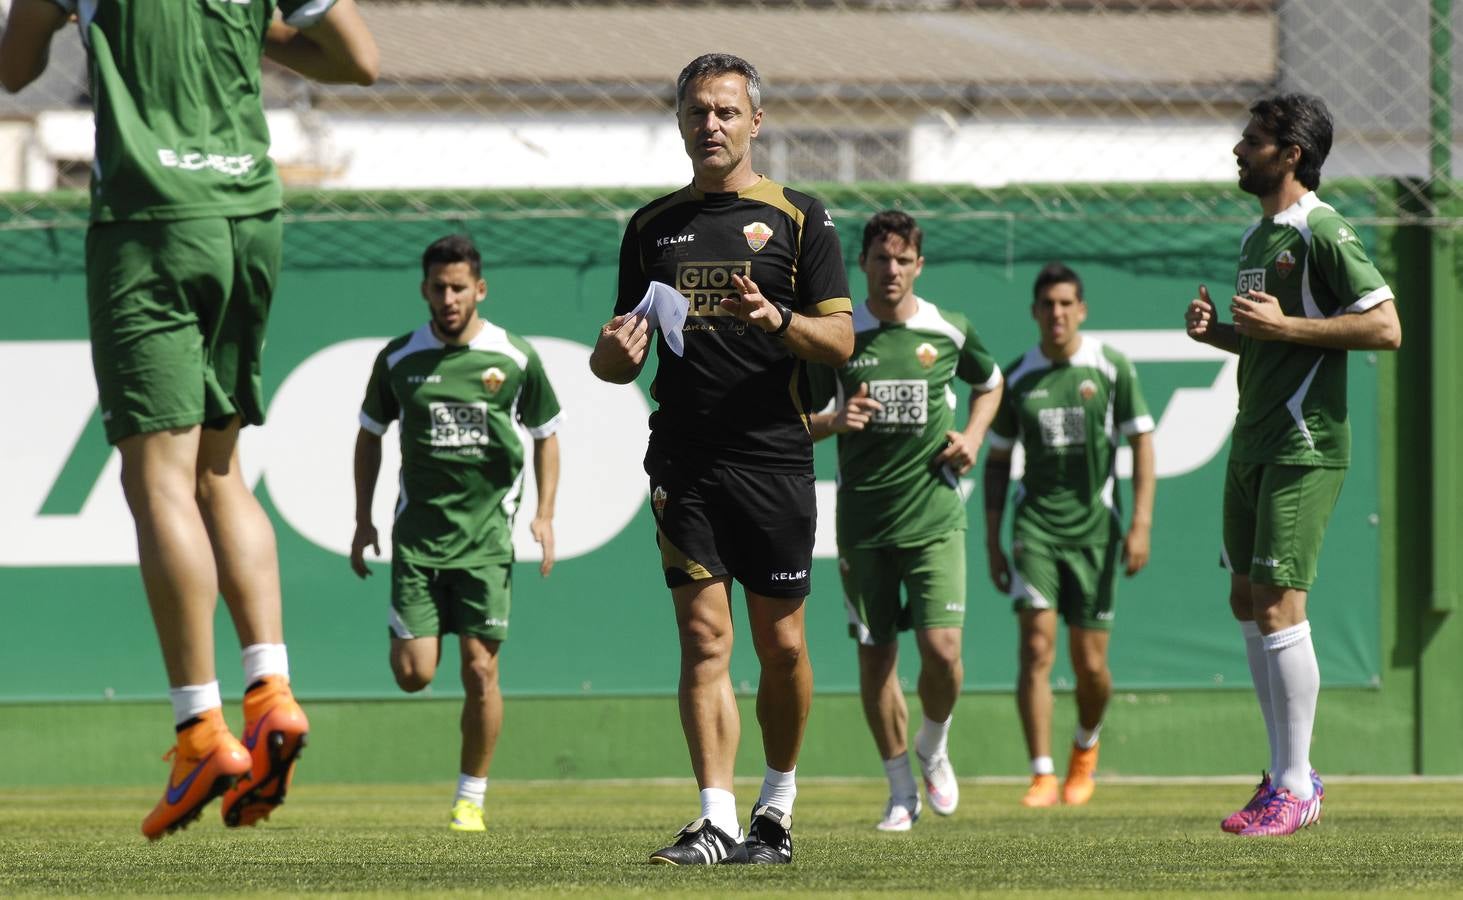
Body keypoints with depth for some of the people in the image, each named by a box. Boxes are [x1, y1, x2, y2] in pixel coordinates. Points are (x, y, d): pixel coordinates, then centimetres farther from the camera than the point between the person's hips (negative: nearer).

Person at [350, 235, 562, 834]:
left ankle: (471, 798, 7)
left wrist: (544, 515, 2)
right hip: (418, 532, 1)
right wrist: (363, 519, 10)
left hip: (486, 534, -1)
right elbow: (370, 435, 15)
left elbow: (545, 435, 12)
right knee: (412, 673, -8)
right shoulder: (398, 359, 2)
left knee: (479, 669, -6)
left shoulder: (516, 358, -1)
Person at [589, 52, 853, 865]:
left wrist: (777, 319, -20)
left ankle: (778, 806, 20)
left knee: (780, 643, 2)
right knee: (704, 637, -7)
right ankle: (716, 821, -12)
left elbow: (839, 341, -1)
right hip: (683, 463, 2)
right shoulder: (653, 226, 14)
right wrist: (615, 352, -7)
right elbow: (620, 361, 17)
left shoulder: (799, 218, 5)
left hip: (774, 459, -2)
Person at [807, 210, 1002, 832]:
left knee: (942, 650, -12)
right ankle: (901, 789, 18)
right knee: (874, 658, 3)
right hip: (862, 519, 1)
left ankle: (933, 747, 18)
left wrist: (973, 436, 5)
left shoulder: (949, 332, 2)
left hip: (934, 517, -1)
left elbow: (989, 383, 23)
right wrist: (834, 421, -15)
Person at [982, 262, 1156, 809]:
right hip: (1035, 527, 1)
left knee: (1090, 663, 1)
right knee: (1037, 648, -14)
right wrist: (992, 543, 9)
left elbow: (1141, 443, 1)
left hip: (1095, 528, -1)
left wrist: (1141, 524, -7)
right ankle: (1042, 775, -13)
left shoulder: (1112, 368, 0)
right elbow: (997, 462, 13)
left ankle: (1086, 745, 32)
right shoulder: (1016, 379, 5)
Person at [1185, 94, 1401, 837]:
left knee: (1278, 607, -11)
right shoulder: (1256, 237, 17)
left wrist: (1283, 325, -20)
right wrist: (1214, 330, 7)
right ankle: (1288, 772, 18)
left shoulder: (1323, 232, -11)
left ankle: (1294, 789, -7)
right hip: (1252, 442, 10)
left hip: (1304, 447, -10)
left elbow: (1386, 329, -17)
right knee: (1247, 604, 10)